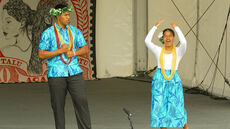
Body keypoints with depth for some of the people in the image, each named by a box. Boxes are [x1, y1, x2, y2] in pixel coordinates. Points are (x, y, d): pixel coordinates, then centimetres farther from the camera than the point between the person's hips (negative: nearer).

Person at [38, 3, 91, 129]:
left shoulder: (75, 31, 9)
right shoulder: (48, 33, -2)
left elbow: (85, 49, 10)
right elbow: (41, 54, -7)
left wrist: (73, 53, -10)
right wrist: (60, 51, -14)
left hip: (74, 72, 3)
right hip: (56, 75, -3)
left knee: (82, 102, -7)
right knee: (58, 106, 2)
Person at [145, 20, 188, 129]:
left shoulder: (179, 51, 2)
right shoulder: (158, 51, 5)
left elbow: (183, 42, -19)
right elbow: (147, 41, -10)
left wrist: (176, 27, -12)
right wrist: (155, 27, -6)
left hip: (174, 82, -1)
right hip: (159, 81, 1)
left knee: (177, 108, -2)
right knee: (160, 108, 0)